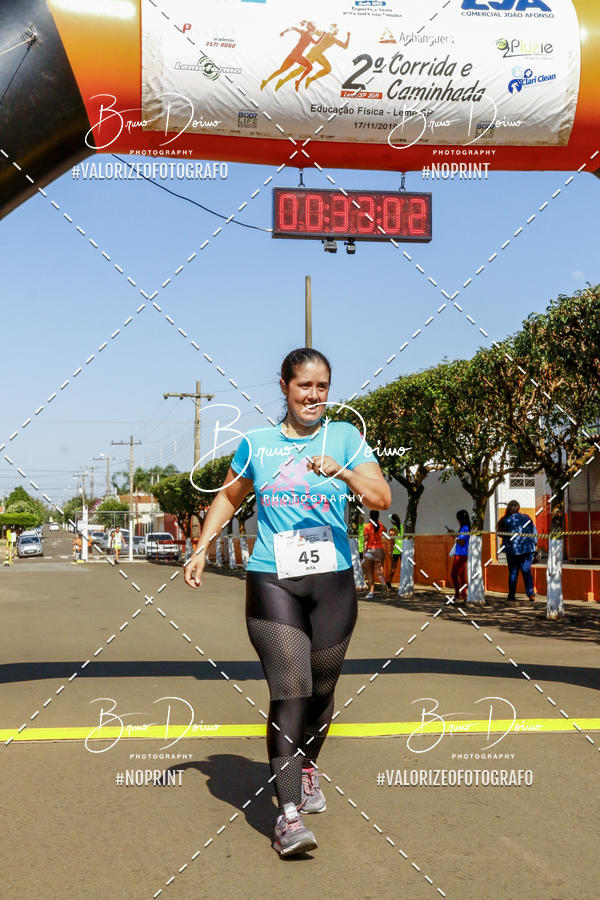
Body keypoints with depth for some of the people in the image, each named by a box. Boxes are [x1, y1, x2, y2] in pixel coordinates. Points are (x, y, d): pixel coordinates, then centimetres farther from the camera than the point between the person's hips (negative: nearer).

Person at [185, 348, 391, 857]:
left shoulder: (345, 437, 3)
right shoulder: (256, 443, 6)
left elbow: (382, 499, -7)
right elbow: (229, 497, 22)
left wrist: (344, 472, -24)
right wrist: (202, 548, 14)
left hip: (333, 582, 1)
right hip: (272, 582, -1)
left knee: (321, 690, 12)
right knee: (289, 692, -13)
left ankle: (306, 766, 41)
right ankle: (288, 814, -11)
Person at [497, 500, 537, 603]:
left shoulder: (507, 520, -9)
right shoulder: (527, 518, 1)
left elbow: (499, 531, 0)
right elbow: (534, 533, 7)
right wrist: (534, 544, 17)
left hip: (513, 550, -2)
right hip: (528, 549, 2)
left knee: (513, 572, 8)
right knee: (527, 571, 5)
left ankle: (511, 596, 12)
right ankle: (531, 594, -8)